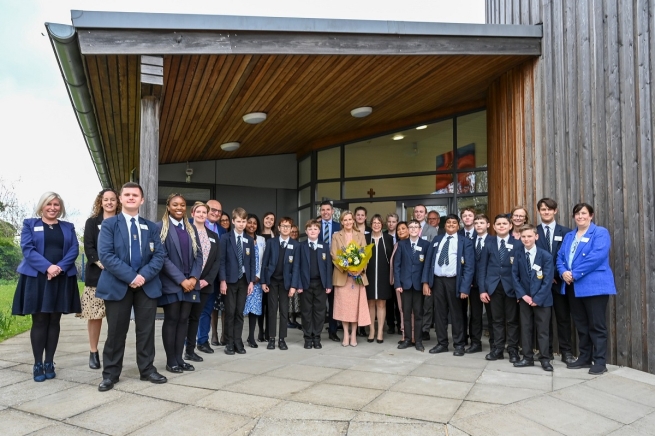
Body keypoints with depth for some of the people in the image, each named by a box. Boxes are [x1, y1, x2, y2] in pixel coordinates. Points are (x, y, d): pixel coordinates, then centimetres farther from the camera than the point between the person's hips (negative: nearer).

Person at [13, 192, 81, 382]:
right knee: (39, 321, 1)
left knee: (54, 321, 5)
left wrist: (60, 267, -15)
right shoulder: (30, 224, 7)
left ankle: (49, 363, 12)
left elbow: (74, 249, 2)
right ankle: (38, 364, 8)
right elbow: (27, 248, -5)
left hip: (62, 279, 2)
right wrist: (47, 267, -18)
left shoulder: (68, 227, 14)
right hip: (36, 278, -2)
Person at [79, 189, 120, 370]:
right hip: (96, 274, 0)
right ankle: (93, 352, 12)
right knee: (94, 315, 1)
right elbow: (88, 248, -1)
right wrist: (102, 264, -15)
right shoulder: (92, 222, 9)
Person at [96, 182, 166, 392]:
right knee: (116, 331, 5)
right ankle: (110, 373, 17)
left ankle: (147, 370, 20)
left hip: (147, 285, 3)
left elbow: (159, 255, 4)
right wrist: (130, 276, -18)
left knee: (146, 330, 8)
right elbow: (105, 254, -11)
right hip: (118, 284, -3)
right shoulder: (109, 224, 1)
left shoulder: (151, 227, 12)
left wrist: (144, 275, -14)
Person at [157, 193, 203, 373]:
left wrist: (194, 278, -6)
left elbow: (198, 255, 9)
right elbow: (162, 257, -12)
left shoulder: (191, 229, 13)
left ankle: (179, 358, 15)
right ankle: (171, 361, 10)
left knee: (183, 320, 7)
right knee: (171, 320, 1)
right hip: (171, 282, -5)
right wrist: (181, 279, -16)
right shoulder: (160, 227, -4)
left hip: (190, 282, 5)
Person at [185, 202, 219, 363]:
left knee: (195, 317, 10)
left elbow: (216, 261, 9)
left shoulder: (214, 236, 13)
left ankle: (190, 350, 16)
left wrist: (207, 280, -4)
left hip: (205, 283, 5)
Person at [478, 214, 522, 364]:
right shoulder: (488, 245, 9)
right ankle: (498, 349, 14)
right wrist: (482, 289, -3)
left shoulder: (518, 244, 2)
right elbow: (482, 268, 6)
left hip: (511, 287, -2)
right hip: (494, 287, 2)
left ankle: (513, 350, 13)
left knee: (512, 320, 5)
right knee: (497, 320, 8)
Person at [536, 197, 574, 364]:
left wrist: (557, 275, -10)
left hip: (560, 281, 0)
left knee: (563, 317, 6)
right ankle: (546, 351, 16)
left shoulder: (566, 232, 5)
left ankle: (566, 352, 14)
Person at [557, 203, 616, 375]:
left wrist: (575, 274, -18)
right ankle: (585, 358, 23)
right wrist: (563, 272, -10)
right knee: (581, 325, 13)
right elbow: (560, 256, 11)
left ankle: (600, 362, 6)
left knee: (596, 325, -2)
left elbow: (597, 256, -17)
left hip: (594, 285, -7)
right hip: (574, 287, 7)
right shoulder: (569, 236, 17)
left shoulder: (600, 233, -4)